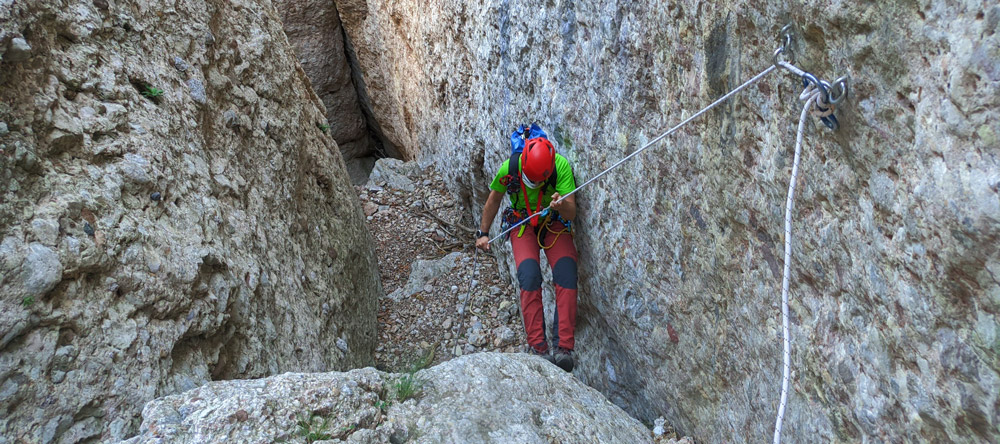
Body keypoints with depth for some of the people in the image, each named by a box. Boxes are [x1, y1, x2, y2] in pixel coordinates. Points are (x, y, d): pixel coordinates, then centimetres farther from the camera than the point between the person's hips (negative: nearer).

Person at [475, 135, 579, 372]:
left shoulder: (561, 166, -27)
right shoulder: (510, 168, -23)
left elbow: (572, 214, -26)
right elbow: (494, 200, -2)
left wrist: (563, 205, -49)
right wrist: (483, 233, 3)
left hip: (555, 223, 0)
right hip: (523, 224, 0)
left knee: (566, 276, -21)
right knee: (530, 277, -24)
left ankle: (563, 347, -19)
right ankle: (537, 347, -18)